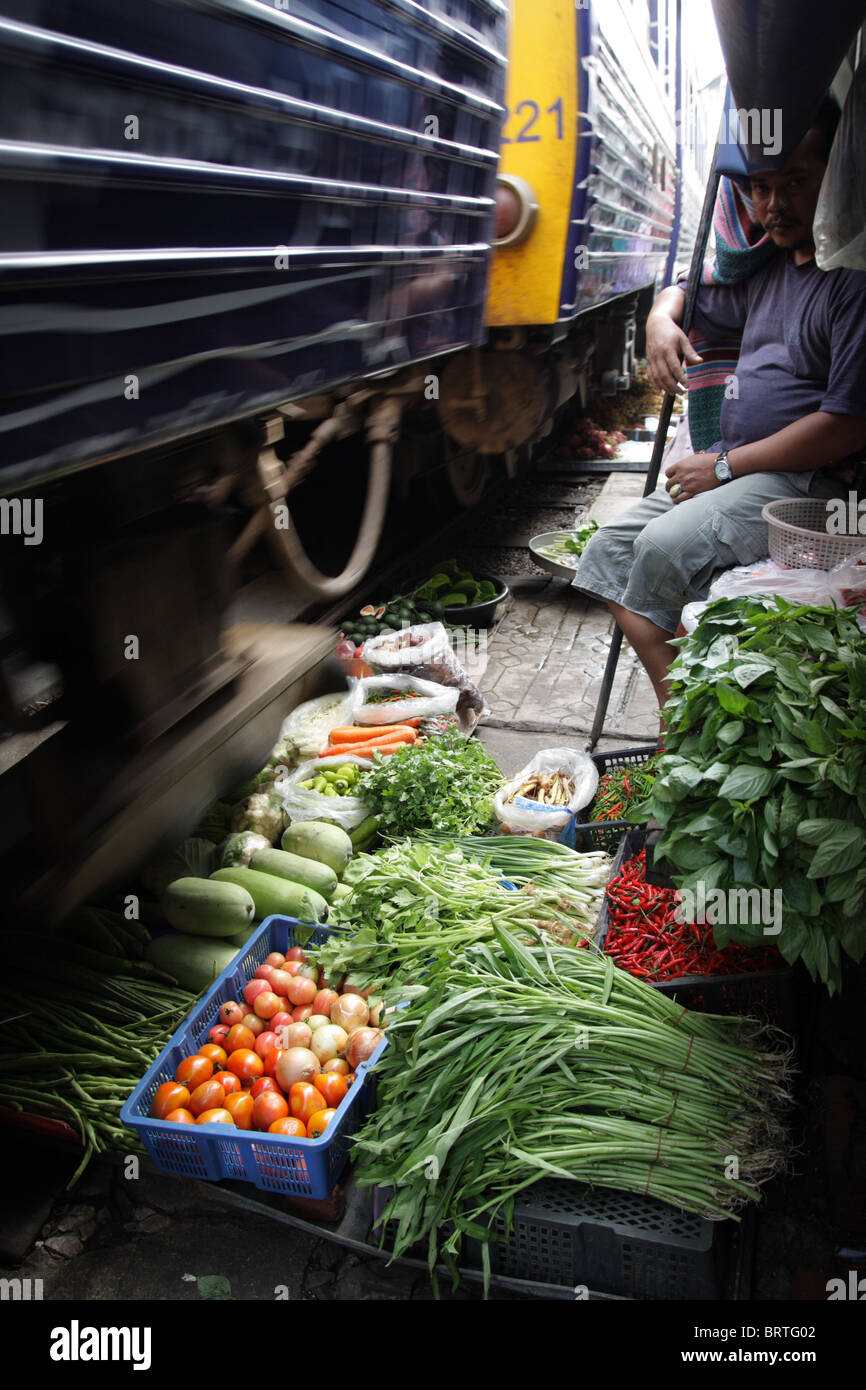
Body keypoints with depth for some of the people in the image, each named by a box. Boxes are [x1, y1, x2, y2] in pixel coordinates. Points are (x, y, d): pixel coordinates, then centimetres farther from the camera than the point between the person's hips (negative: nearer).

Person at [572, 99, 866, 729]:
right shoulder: (767, 265, 15)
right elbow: (683, 293, 34)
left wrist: (727, 465, -15)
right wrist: (662, 320, 8)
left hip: (806, 482, -10)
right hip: (733, 468, 10)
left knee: (666, 547, -29)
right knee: (610, 546, 0)